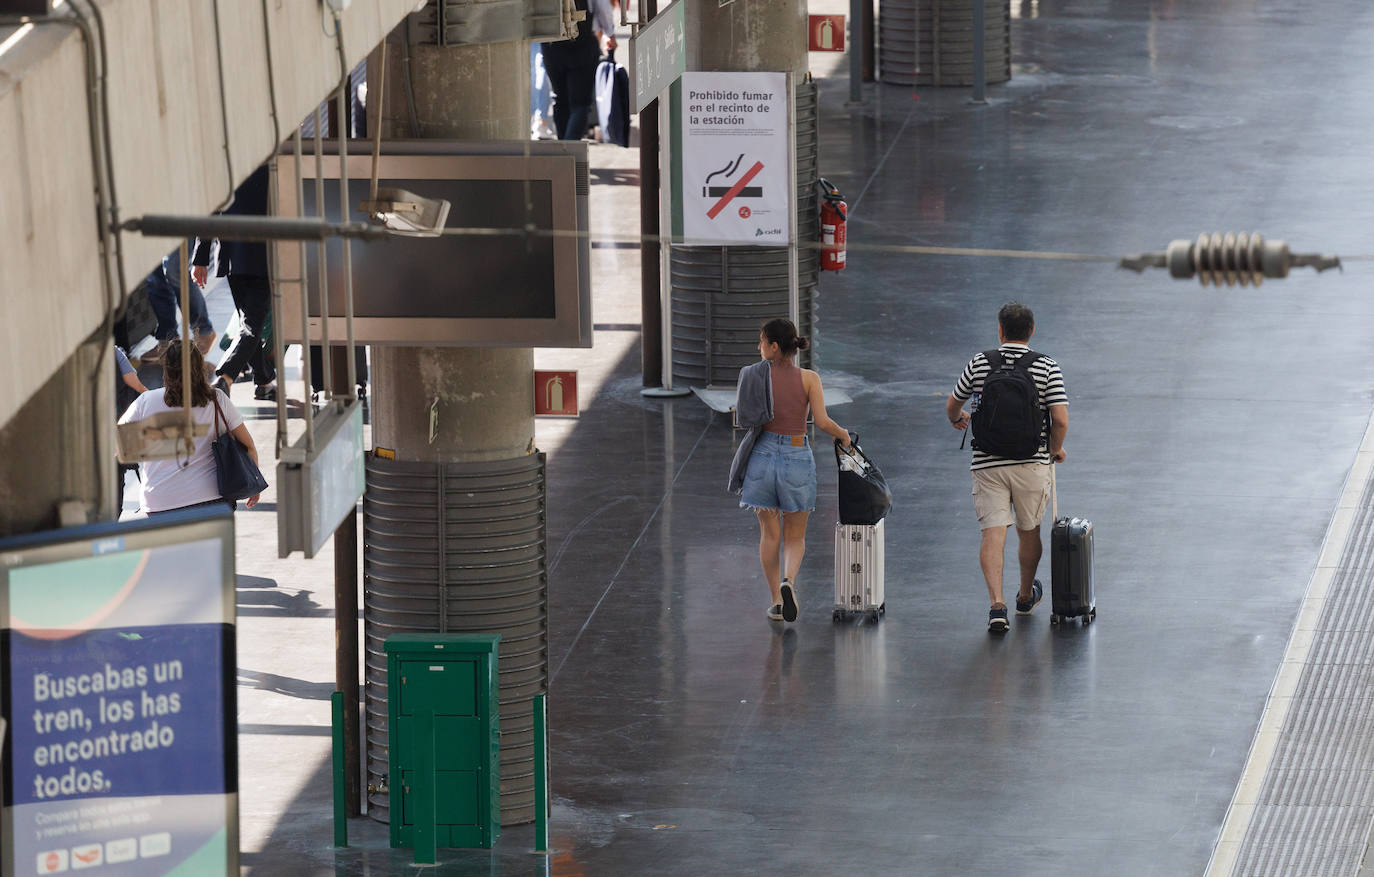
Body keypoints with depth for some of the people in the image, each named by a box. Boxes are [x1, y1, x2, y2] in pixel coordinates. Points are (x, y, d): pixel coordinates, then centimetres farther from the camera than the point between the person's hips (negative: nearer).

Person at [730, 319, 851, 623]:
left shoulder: (756, 375, -4)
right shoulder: (808, 378, -6)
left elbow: (744, 416, -2)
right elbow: (822, 422, -11)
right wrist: (843, 434, 8)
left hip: (763, 454, 0)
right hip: (797, 457, 0)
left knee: (769, 533, 11)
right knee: (795, 537, 10)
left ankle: (776, 599, 10)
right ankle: (788, 579, -18)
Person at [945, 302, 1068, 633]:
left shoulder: (980, 364, 0)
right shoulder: (1048, 368, -4)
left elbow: (953, 405, 13)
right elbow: (1061, 422, -11)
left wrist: (956, 419, 38)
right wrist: (1055, 449, 10)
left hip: (988, 464, 0)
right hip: (1032, 462, 0)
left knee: (993, 534, -4)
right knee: (1029, 531, 19)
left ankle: (997, 604, -21)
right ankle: (1026, 595, 38)